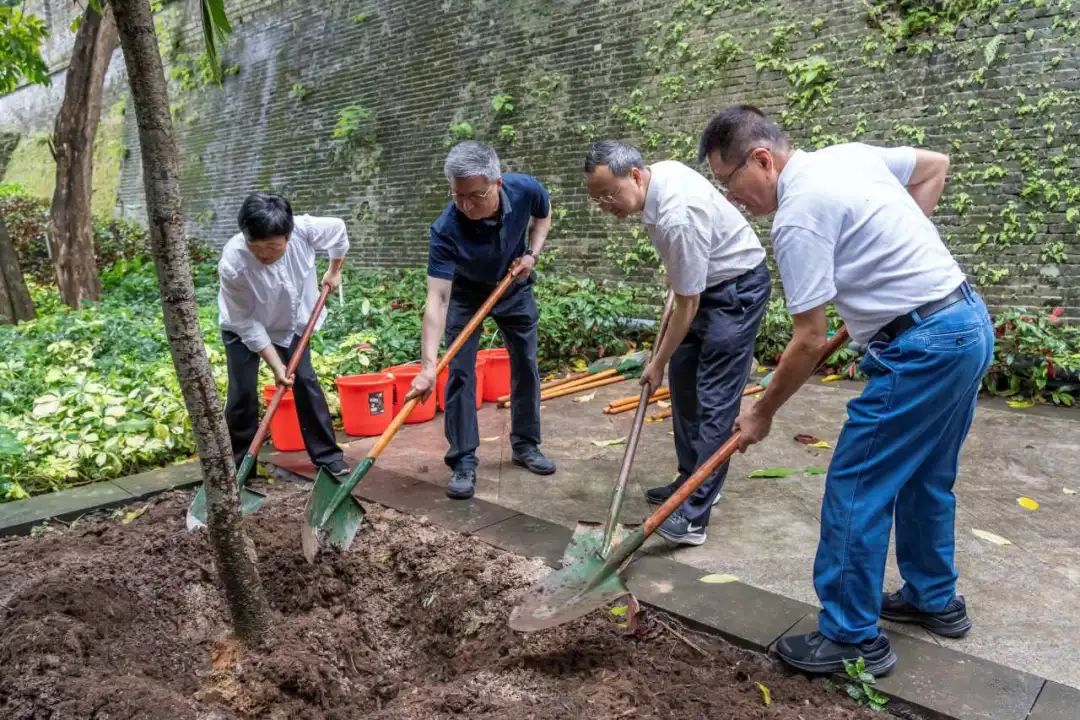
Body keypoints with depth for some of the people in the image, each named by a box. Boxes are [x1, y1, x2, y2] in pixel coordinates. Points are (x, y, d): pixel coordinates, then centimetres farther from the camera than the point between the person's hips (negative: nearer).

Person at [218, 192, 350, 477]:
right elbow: (247, 324, -27)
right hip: (243, 328, -2)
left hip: (291, 321, 3)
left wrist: (334, 272, 1)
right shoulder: (232, 263, -38)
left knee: (306, 381, 0)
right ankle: (238, 465, 10)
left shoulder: (305, 229, -33)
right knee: (243, 393, -6)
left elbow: (338, 230, -8)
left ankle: (327, 455, 10)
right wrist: (276, 365, -26)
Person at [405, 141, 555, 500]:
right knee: (460, 370, -10)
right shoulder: (446, 229, -38)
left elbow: (543, 215, -3)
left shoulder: (526, 189, -30)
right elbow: (437, 298, -41)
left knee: (526, 364, 7)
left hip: (514, 286, 3)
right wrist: (428, 365, -50)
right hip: (466, 292, -3)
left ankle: (525, 444, 23)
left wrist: (532, 253, -19)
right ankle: (463, 461, -1)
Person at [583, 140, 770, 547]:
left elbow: (687, 306, -24)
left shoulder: (677, 217, -33)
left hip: (737, 287, -10)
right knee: (683, 381, 12)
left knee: (714, 400, -12)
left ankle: (693, 517, -11)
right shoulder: (657, 172, -5)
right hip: (705, 283, 10)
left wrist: (658, 362, -13)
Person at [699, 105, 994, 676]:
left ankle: (853, 638, 10)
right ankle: (934, 600, 38)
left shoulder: (798, 216, -18)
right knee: (925, 477, 22)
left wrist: (762, 414, -4)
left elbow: (809, 342, -17)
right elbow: (935, 165, 24)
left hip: (922, 346, -10)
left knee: (855, 490, -1)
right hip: (969, 322, 10)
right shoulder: (850, 154, 8)